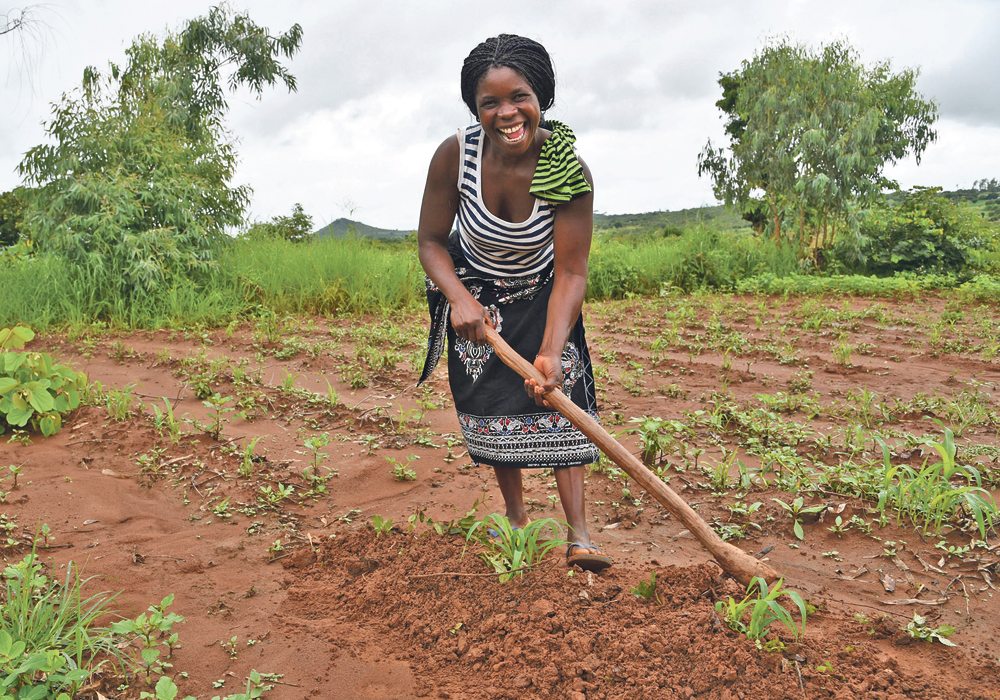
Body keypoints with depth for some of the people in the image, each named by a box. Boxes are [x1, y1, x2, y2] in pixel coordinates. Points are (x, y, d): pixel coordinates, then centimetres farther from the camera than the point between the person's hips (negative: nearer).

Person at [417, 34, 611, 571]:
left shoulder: (571, 172, -30)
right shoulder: (454, 155, -27)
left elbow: (571, 274, -27)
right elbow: (430, 241, -15)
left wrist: (551, 352, -40)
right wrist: (459, 298, -33)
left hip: (541, 294, -1)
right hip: (474, 292, 1)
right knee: (491, 402, 3)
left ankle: (578, 535, -10)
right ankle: (516, 518, 17)